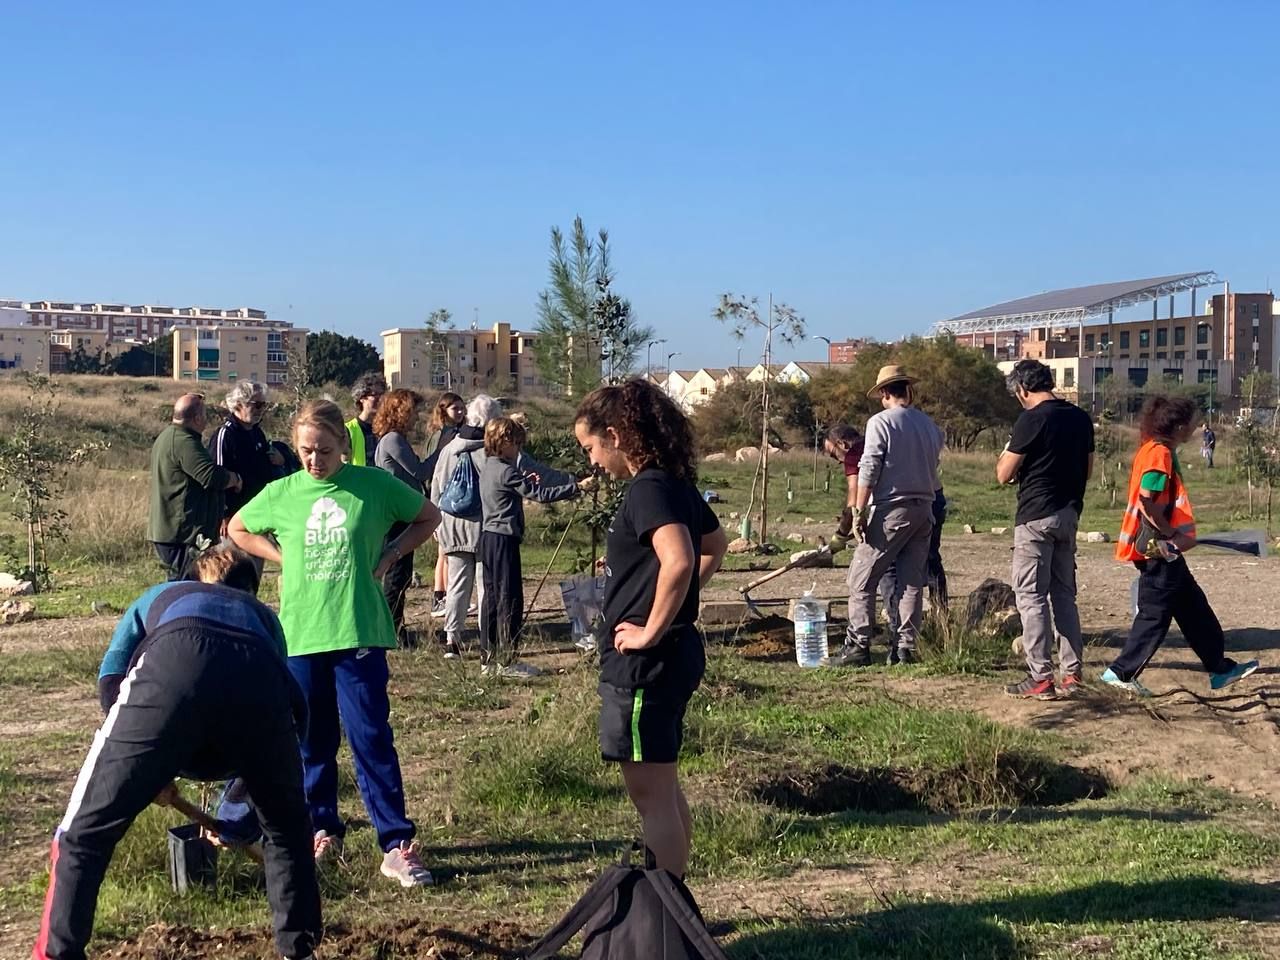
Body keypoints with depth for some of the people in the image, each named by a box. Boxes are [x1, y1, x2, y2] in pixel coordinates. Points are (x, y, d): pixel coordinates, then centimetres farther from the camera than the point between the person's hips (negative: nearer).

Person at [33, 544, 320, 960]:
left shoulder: (162, 594, 43)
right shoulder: (263, 615, 45)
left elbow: (112, 678, 27)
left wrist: (144, 767, 36)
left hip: (173, 668, -2)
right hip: (259, 680, 2)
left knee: (85, 832, 11)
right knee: (287, 828, 26)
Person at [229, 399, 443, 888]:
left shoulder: (373, 485, -2)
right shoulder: (282, 493, 3)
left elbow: (428, 517, 11)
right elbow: (238, 530, 21)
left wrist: (389, 556, 0)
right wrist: (284, 557, 7)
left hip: (359, 632, -3)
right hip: (301, 634, 3)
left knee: (372, 739, -5)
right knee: (311, 742, 11)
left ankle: (397, 845, -1)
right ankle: (323, 830, 28)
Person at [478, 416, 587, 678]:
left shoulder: (488, 468, 12)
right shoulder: (506, 472, -16)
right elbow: (541, 495, -19)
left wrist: (525, 482, 14)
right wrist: (577, 487, -18)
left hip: (488, 537, 10)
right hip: (504, 539, -10)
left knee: (492, 597, 12)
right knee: (510, 599, -4)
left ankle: (488, 659, 15)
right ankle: (507, 662, -2)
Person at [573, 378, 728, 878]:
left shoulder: (648, 489, -18)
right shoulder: (675, 484, 11)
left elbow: (678, 561, -34)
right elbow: (715, 545, 26)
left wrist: (651, 631, -24)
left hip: (645, 662, -10)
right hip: (673, 653, 10)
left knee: (650, 793, -2)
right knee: (663, 789, 19)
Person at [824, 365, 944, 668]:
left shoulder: (881, 422, -7)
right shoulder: (931, 426, 12)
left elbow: (868, 471, -12)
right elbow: (933, 471, 15)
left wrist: (858, 511, -11)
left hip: (891, 509, -6)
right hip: (924, 509, 6)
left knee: (862, 580, -1)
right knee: (912, 582, 9)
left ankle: (858, 646, -3)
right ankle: (906, 647, 10)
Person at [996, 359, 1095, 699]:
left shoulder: (1031, 419, -14)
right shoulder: (1081, 418, 8)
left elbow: (1004, 474, -11)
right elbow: (1087, 470, 16)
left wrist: (1008, 452, 8)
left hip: (1036, 516, -7)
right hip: (1069, 513, 7)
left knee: (1031, 596, -2)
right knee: (1064, 593, 14)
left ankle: (1041, 678, -3)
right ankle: (1073, 671, 15)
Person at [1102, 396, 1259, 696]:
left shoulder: (1155, 449, 13)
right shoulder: (1160, 453, -17)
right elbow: (1147, 502, -25)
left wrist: (1175, 535, 13)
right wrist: (1172, 535, -15)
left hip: (1162, 549, 10)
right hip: (1158, 548, -10)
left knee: (1193, 607, 15)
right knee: (1155, 614, -2)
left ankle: (1220, 669, 24)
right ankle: (1121, 672, 4)